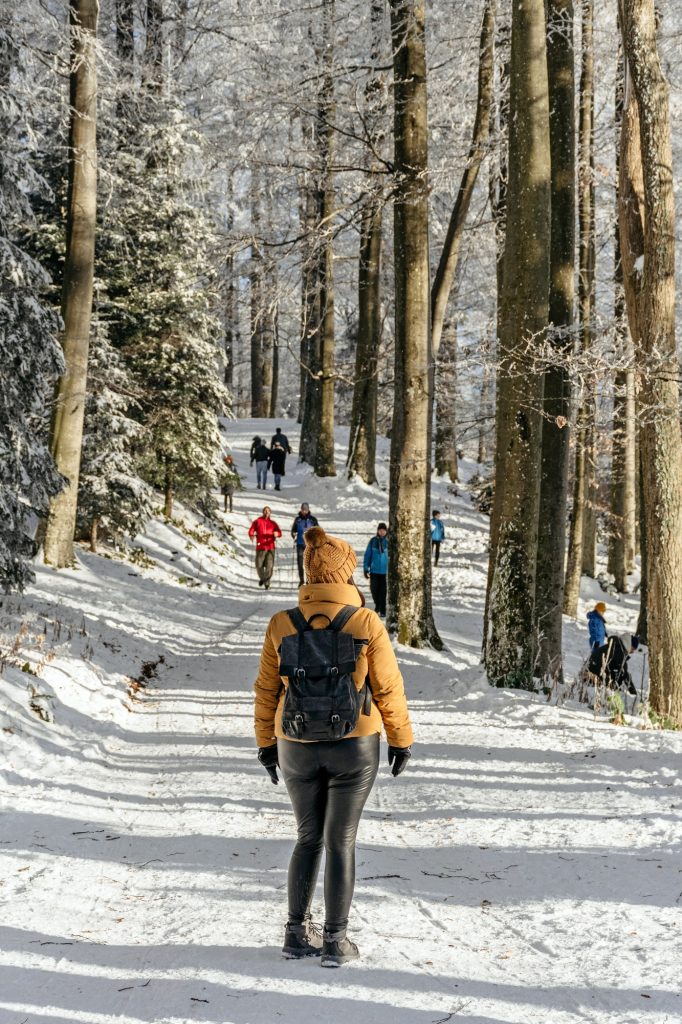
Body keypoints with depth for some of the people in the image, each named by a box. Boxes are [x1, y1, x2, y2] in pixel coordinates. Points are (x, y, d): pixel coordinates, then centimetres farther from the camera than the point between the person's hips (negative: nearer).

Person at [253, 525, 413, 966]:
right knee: (341, 841, 6)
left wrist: (266, 743, 16)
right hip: (355, 747, -2)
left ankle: (298, 932, 20)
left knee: (309, 837, 17)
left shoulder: (282, 625, -4)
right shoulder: (366, 623, -11)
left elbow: (267, 690, 4)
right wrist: (401, 739, 8)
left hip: (297, 747, 3)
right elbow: (389, 687, -5)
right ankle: (335, 940, 8)